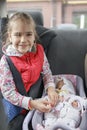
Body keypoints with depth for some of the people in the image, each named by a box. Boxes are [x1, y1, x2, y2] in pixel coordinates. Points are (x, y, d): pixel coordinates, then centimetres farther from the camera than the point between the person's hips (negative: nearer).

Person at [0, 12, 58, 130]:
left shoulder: (39, 51, -7)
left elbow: (46, 73, 4)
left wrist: (50, 88, -16)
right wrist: (31, 103, -27)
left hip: (37, 97, 3)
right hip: (18, 105, -3)